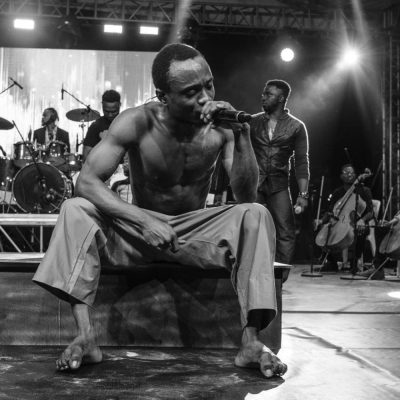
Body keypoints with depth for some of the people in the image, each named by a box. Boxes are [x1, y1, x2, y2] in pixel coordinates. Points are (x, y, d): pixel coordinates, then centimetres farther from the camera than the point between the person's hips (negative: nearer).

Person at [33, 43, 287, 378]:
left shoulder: (220, 124, -13)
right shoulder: (137, 123, -17)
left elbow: (247, 196, -20)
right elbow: (87, 181, -23)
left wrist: (242, 135, -35)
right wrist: (145, 222, -36)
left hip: (196, 234, 1)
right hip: (139, 227, 0)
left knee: (255, 215, -26)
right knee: (75, 209, -25)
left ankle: (251, 343, -32)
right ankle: (85, 338, -34)